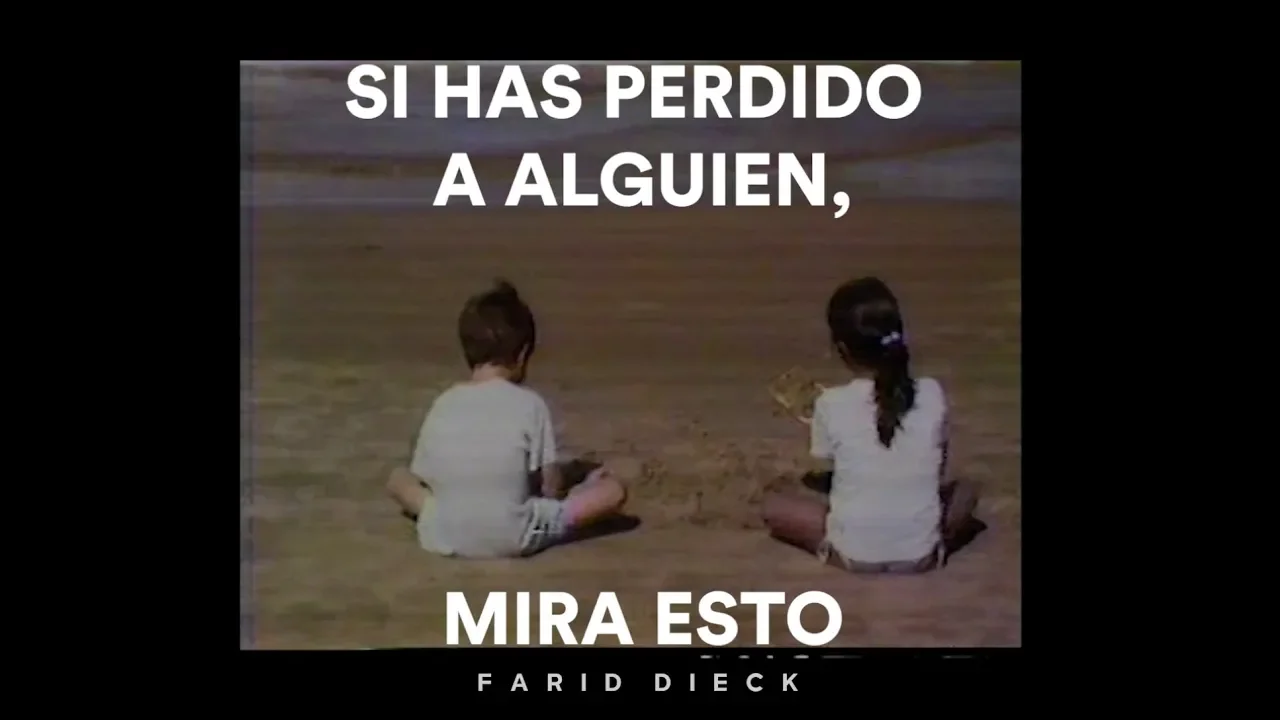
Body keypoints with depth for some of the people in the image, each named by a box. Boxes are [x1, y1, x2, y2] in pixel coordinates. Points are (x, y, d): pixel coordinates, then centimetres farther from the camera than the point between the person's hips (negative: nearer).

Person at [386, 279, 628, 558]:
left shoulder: (443, 404, 2)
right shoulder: (530, 404, -6)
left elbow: (422, 476, 6)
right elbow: (551, 485, -4)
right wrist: (562, 493, 19)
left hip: (442, 537, 3)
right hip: (513, 539, -3)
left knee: (398, 477, 29)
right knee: (613, 489, 4)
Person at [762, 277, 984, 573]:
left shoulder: (831, 405, -14)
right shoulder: (932, 394, -8)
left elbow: (825, 464, 2)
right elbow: (939, 469, 6)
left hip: (854, 555, -2)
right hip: (921, 555, 2)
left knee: (773, 504, 18)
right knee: (964, 490, 30)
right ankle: (934, 546, 14)